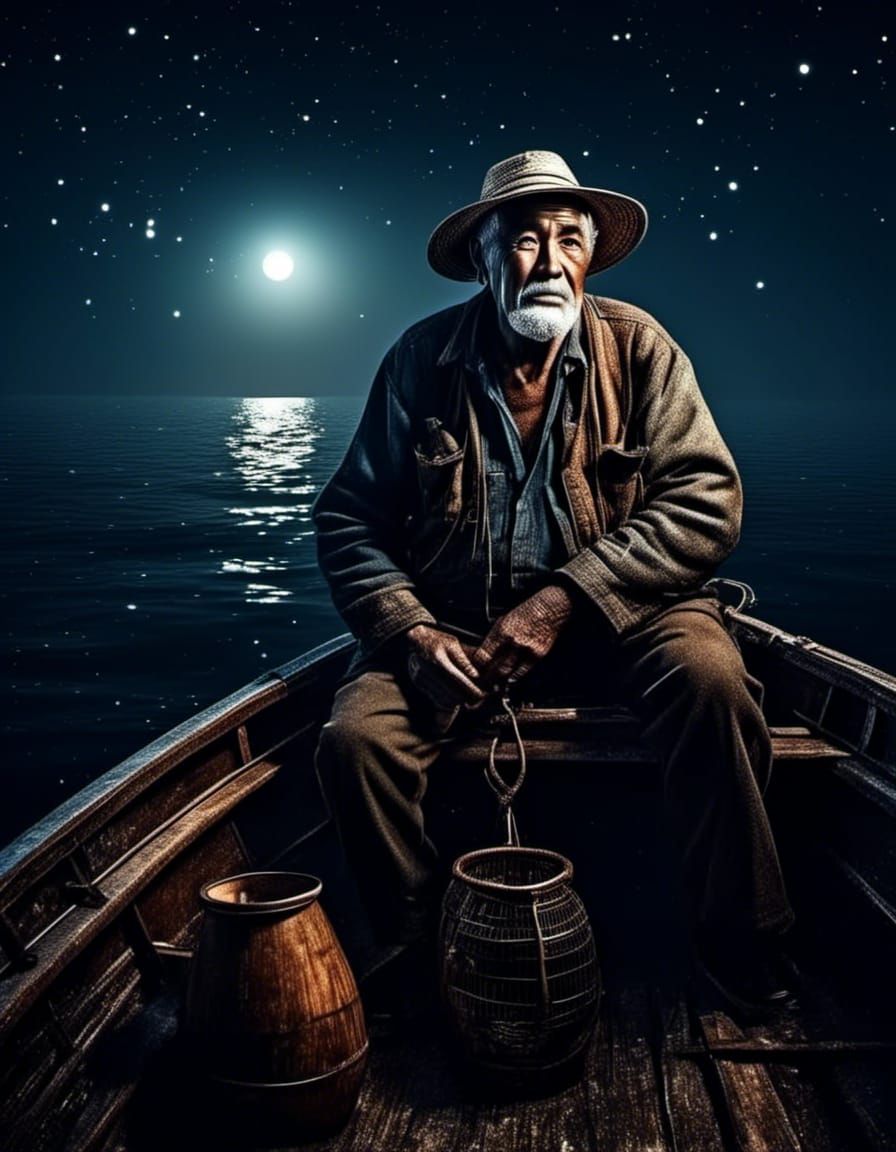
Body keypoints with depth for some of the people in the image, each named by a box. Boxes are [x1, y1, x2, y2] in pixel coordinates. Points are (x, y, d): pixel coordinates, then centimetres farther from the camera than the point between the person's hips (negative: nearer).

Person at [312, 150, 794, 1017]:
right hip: (455, 621, 1)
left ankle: (737, 948, -6)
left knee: (711, 676, -30)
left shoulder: (637, 348, -2)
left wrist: (565, 600, -22)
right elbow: (349, 517, 0)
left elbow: (705, 500, -11)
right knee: (355, 735, -23)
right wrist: (408, 631, -18)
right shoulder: (421, 359, -1)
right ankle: (411, 954, 5)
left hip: (614, 611, 0)